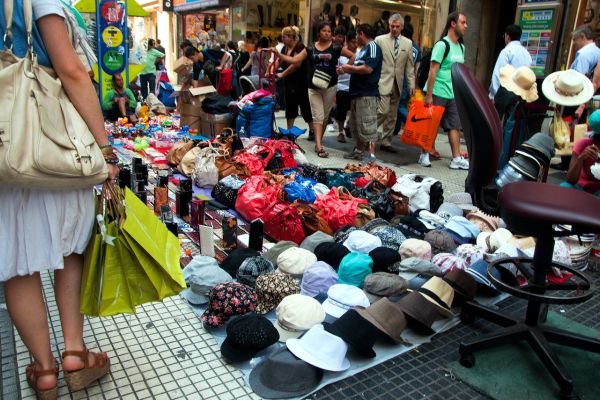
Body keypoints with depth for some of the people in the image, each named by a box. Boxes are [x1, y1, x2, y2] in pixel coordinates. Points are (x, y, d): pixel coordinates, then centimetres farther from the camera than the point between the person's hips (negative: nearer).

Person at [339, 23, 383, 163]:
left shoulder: (373, 47, -9)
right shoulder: (363, 49, 20)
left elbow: (367, 69, -21)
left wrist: (349, 67, -10)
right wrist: (345, 70, 11)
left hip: (367, 94, -10)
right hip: (357, 93, 10)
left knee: (367, 125, -10)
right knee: (356, 124, 16)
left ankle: (371, 155, -7)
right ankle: (358, 150, 26)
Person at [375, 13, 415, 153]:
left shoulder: (408, 43, 10)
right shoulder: (380, 40, 1)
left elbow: (410, 66, 10)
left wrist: (411, 84, 4)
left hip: (397, 84, 4)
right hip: (383, 82, -4)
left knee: (392, 115, 6)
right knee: (383, 111, -16)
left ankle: (386, 143, 14)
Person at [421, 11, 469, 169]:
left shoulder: (461, 47, 14)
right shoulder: (442, 45, -10)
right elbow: (432, 71, -14)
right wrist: (428, 95, -18)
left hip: (453, 95, 7)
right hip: (438, 93, -7)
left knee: (455, 126, 4)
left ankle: (457, 159, 7)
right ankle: (425, 154, 15)